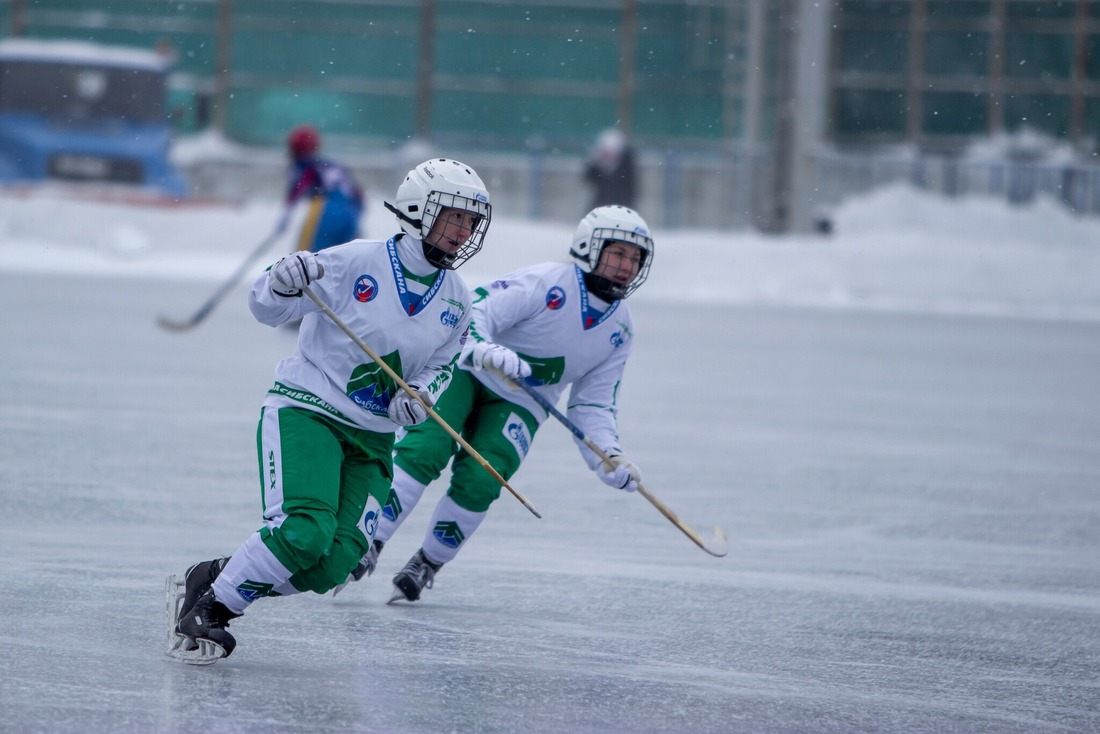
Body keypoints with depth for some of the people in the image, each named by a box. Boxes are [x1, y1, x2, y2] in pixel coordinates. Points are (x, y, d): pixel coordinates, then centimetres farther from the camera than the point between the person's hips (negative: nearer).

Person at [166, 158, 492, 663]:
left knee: (331, 567, -9)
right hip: (305, 412, -6)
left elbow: (443, 363, 16)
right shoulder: (355, 262, -14)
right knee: (304, 533, -27)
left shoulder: (456, 303, 3)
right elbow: (266, 309, -10)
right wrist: (282, 284, -34)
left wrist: (422, 392, -7)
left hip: (371, 440, 6)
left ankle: (210, 580, 10)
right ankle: (205, 609, -8)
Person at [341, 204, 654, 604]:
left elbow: (593, 403, 4)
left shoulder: (619, 331, 1)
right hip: (466, 373, -4)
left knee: (478, 482, -18)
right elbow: (470, 315, -24)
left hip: (519, 405, 4)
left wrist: (609, 457, -12)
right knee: (424, 452, -25)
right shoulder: (545, 282, -18)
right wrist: (485, 351, -45)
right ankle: (366, 545, -18)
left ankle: (426, 566, 0)